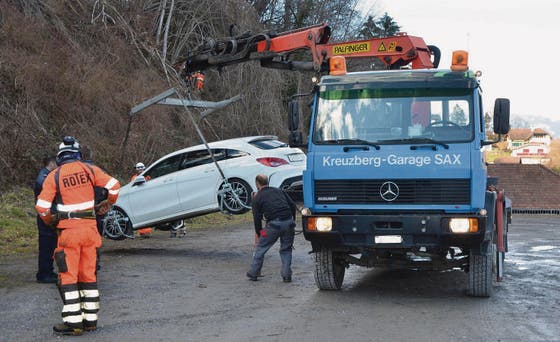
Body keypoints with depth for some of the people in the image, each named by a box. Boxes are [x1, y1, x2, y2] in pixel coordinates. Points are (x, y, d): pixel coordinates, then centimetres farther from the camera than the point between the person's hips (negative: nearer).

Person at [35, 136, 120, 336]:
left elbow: (42, 207, -7)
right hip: (89, 229, 3)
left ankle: (73, 323, 0)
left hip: (68, 231, -3)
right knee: (88, 275, 12)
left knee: (68, 276, 2)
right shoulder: (89, 170, 4)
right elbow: (114, 186, 3)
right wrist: (107, 205, 20)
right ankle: (90, 319, 16)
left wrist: (50, 221, 13)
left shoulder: (54, 176, -2)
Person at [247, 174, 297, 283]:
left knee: (260, 248, 13)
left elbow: (257, 218, 9)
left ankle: (253, 273, 18)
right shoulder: (279, 191, 20)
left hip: (274, 224, -3)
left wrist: (259, 233, 21)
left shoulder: (257, 198, 10)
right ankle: (287, 275, 11)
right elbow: (293, 205, 12)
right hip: (288, 222, 3)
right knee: (286, 249, 17)